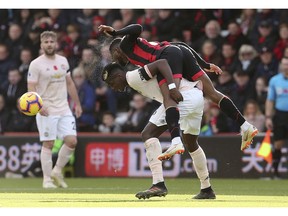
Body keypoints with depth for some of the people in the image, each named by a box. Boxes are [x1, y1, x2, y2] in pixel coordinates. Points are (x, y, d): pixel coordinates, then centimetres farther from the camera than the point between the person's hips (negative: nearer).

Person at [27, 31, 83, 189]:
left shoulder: (63, 61, 11)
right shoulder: (36, 64, -6)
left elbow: (70, 83, 19)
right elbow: (31, 88, -11)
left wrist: (77, 104, 16)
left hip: (64, 110, 5)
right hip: (46, 111, -5)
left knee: (72, 141, -4)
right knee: (48, 144, -4)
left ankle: (57, 171, 13)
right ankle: (47, 179, 5)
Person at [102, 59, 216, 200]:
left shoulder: (133, 77, -6)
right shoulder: (134, 81, 23)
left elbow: (161, 63, -18)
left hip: (184, 95, -10)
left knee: (149, 134, -10)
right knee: (191, 145, 28)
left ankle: (158, 185, -16)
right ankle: (207, 189, 38)